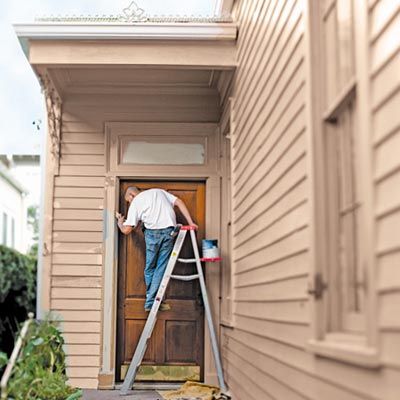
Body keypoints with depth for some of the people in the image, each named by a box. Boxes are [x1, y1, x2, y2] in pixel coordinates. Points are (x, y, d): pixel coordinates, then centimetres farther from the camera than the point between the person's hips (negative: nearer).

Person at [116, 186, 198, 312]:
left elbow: (126, 230, 10)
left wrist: (120, 222, 32)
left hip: (153, 232, -2)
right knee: (161, 267, 5)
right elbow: (179, 202, 12)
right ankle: (150, 302, 5)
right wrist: (190, 222, 8)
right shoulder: (159, 191, 24)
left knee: (150, 268, 14)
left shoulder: (135, 203, 14)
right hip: (169, 230, 2)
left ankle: (151, 301, 17)